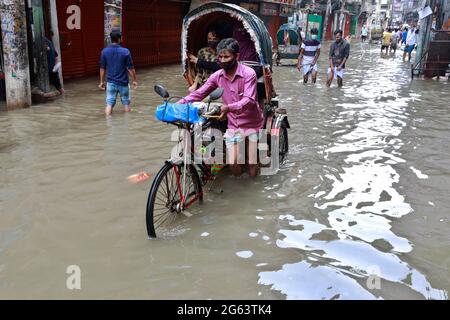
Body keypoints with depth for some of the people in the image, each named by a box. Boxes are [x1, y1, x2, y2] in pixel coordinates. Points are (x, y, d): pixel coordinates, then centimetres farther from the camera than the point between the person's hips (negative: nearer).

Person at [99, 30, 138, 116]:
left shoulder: (104, 51, -3)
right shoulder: (125, 51, -12)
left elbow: (102, 68, 3)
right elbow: (130, 68, -9)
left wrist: (102, 81, 13)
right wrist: (135, 80, 3)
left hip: (110, 82, 2)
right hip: (123, 82, -2)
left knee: (109, 104, 2)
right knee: (126, 103, 15)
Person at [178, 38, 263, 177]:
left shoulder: (248, 73, -16)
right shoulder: (217, 76, -3)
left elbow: (249, 100, -29)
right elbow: (198, 94, -3)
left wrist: (229, 107, -46)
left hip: (252, 124, -3)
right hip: (233, 126, 3)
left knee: (253, 172, -1)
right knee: (235, 169, -6)